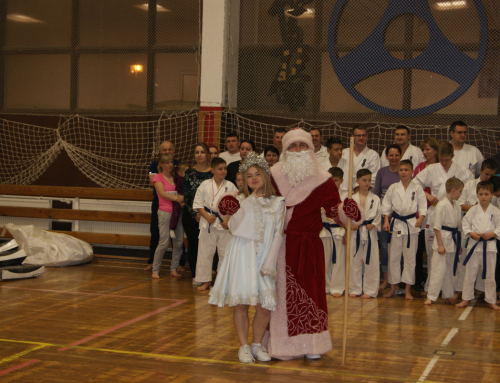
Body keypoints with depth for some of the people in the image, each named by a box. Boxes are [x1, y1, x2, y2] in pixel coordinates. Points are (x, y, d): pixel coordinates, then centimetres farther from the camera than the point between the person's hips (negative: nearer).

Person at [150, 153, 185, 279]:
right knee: (164, 242, -9)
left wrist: (182, 199, -8)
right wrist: (177, 198, -17)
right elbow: (162, 193, -9)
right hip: (165, 212, -5)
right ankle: (155, 270, 1)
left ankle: (173, 269, 11)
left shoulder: (175, 177, 17)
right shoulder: (158, 177, 3)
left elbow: (181, 193, 14)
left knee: (179, 242, 1)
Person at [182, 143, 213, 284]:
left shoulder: (213, 173, 2)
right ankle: (195, 275, 13)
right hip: (191, 215, 1)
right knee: (193, 245, 4)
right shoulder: (189, 172, 4)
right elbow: (186, 196, 1)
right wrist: (195, 214, -8)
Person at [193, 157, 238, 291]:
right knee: (205, 252, 4)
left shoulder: (230, 186, 3)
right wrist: (207, 216, -9)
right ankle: (205, 281, 15)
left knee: (225, 252, 2)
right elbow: (198, 204, 2)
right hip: (208, 224, 0)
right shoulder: (205, 185, 2)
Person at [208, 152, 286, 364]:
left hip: (264, 258, 0)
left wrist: (269, 263, -9)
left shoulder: (278, 204, 5)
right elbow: (236, 227, -11)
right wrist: (252, 198, -5)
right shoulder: (243, 203, 8)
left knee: (264, 305, -4)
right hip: (242, 257, 0)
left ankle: (257, 344, 16)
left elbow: (278, 235, 0)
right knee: (241, 303, -1)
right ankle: (244, 346, 11)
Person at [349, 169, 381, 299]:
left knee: (370, 262, 1)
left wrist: (373, 225, -12)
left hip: (370, 233, -1)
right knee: (354, 261, 5)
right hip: (356, 233, 1)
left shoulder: (375, 199, 3)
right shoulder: (352, 199, 5)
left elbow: (379, 214, 3)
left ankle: (369, 290, 11)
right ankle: (355, 289, 17)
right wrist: (351, 225, -10)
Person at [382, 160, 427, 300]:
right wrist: (386, 221, -1)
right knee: (393, 257, 5)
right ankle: (393, 287, 17)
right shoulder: (393, 188, 4)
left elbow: (422, 206, 1)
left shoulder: (417, 189, 1)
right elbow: (386, 205, 8)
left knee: (410, 257, 3)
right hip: (396, 224, 1)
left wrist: (421, 218, -14)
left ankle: (408, 289, 12)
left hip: (412, 225, -1)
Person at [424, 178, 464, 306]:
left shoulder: (457, 206, 8)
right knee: (439, 269, -6)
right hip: (443, 239, -7)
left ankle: (449, 295, 25)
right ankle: (431, 297, 0)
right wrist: (440, 245, -16)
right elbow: (437, 227, -15)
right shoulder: (442, 205, -15)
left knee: (451, 269, 14)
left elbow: (459, 226, 16)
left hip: (454, 241, 7)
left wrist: (459, 244, 16)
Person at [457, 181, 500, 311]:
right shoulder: (473, 210, 0)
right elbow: (465, 224, 2)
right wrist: (471, 233, -13)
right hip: (474, 245, 0)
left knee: (489, 275, 8)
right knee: (470, 274, 5)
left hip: (489, 246, 0)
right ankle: (466, 299, 17)